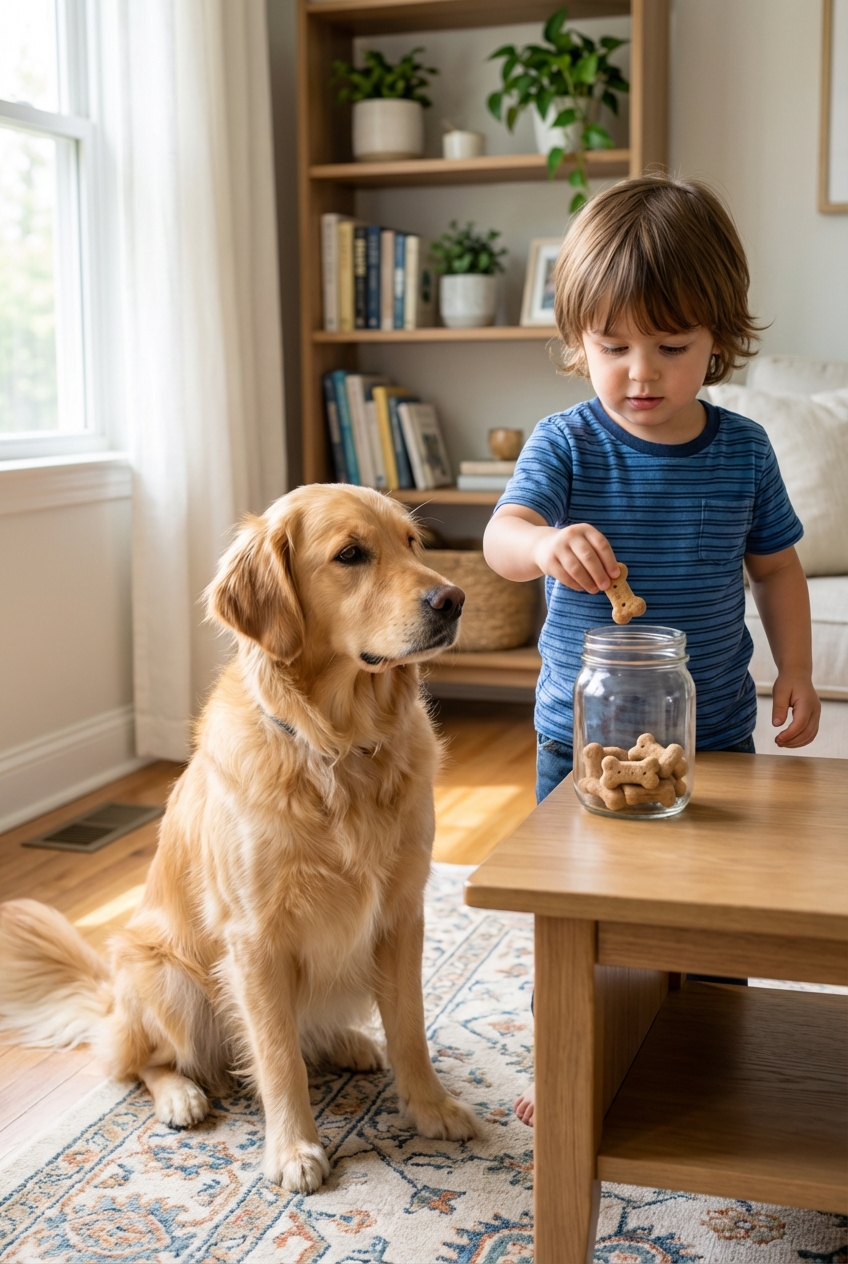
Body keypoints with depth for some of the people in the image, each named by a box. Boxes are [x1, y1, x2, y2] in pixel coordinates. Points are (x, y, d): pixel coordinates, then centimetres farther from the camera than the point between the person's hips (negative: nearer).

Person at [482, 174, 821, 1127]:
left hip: (712, 727, 2)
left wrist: (795, 669, 0)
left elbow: (775, 564, 9)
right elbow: (501, 536, -27)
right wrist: (546, 543, -49)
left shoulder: (742, 450, -3)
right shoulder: (566, 443, -11)